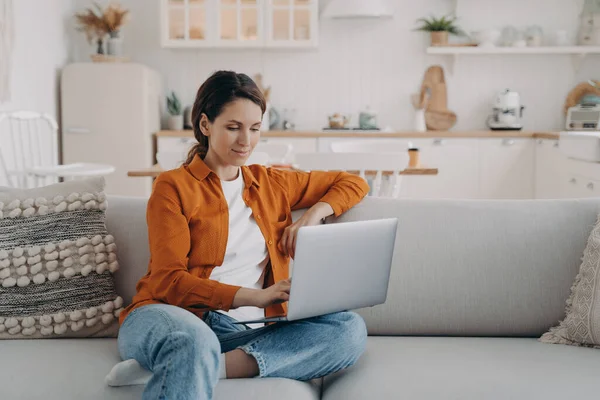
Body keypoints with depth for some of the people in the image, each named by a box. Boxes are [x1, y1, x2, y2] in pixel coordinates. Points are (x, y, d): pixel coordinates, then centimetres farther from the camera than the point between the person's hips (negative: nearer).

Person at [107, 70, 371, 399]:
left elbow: (354, 183, 29)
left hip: (245, 331, 7)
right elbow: (168, 280, -5)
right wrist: (254, 296, -18)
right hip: (173, 317, -6)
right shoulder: (173, 187, 6)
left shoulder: (272, 184, 20)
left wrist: (317, 211, 6)